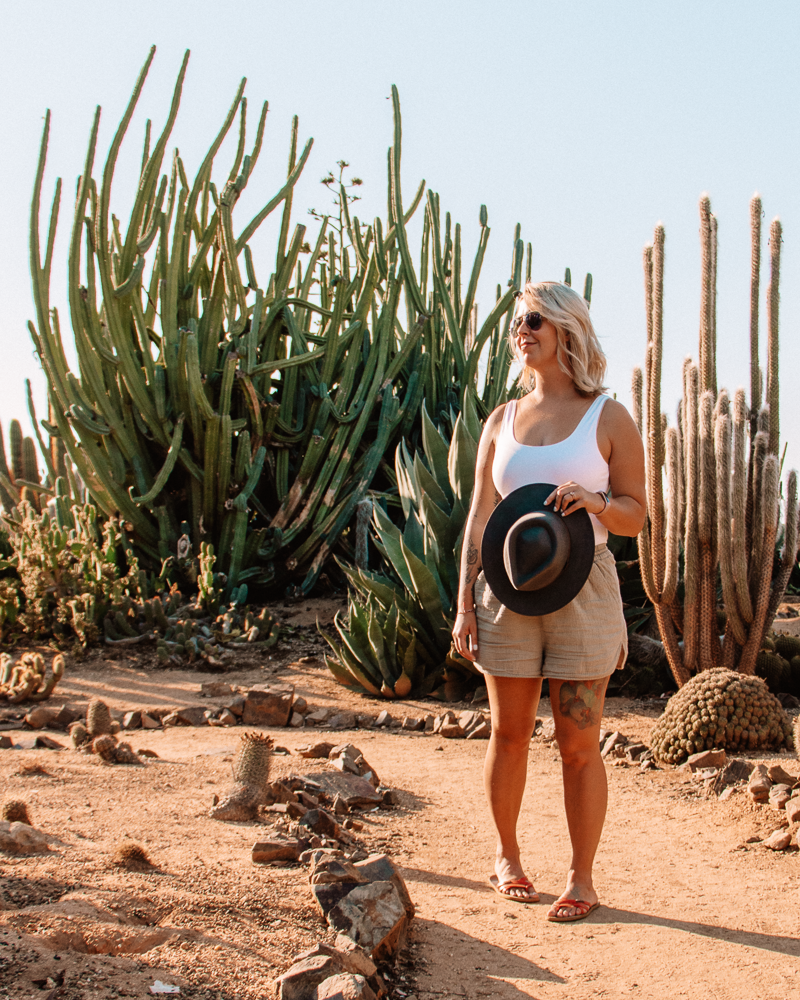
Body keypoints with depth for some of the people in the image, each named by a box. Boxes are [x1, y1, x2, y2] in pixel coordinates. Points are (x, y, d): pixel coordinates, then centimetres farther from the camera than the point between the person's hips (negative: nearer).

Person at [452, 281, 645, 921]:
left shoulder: (609, 418, 2)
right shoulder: (503, 420, 10)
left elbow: (636, 516, 2)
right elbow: (480, 517, 9)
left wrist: (595, 501, -20)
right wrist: (464, 604, 3)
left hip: (582, 591, -3)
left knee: (579, 744, 0)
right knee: (509, 734, 9)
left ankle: (582, 879, 11)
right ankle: (507, 858, 27)